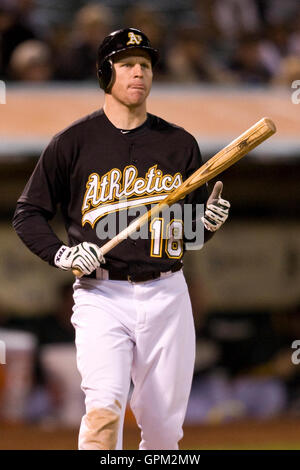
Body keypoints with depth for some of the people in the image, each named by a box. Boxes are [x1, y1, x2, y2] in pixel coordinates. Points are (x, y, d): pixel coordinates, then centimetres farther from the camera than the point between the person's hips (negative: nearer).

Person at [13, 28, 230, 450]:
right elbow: (28, 214, 7)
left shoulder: (180, 144, 10)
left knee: (164, 426, 6)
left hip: (166, 294, 3)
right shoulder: (73, 142, 2)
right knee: (104, 407, -22)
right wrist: (61, 253, -11)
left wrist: (211, 220, -7)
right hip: (101, 295, -3)